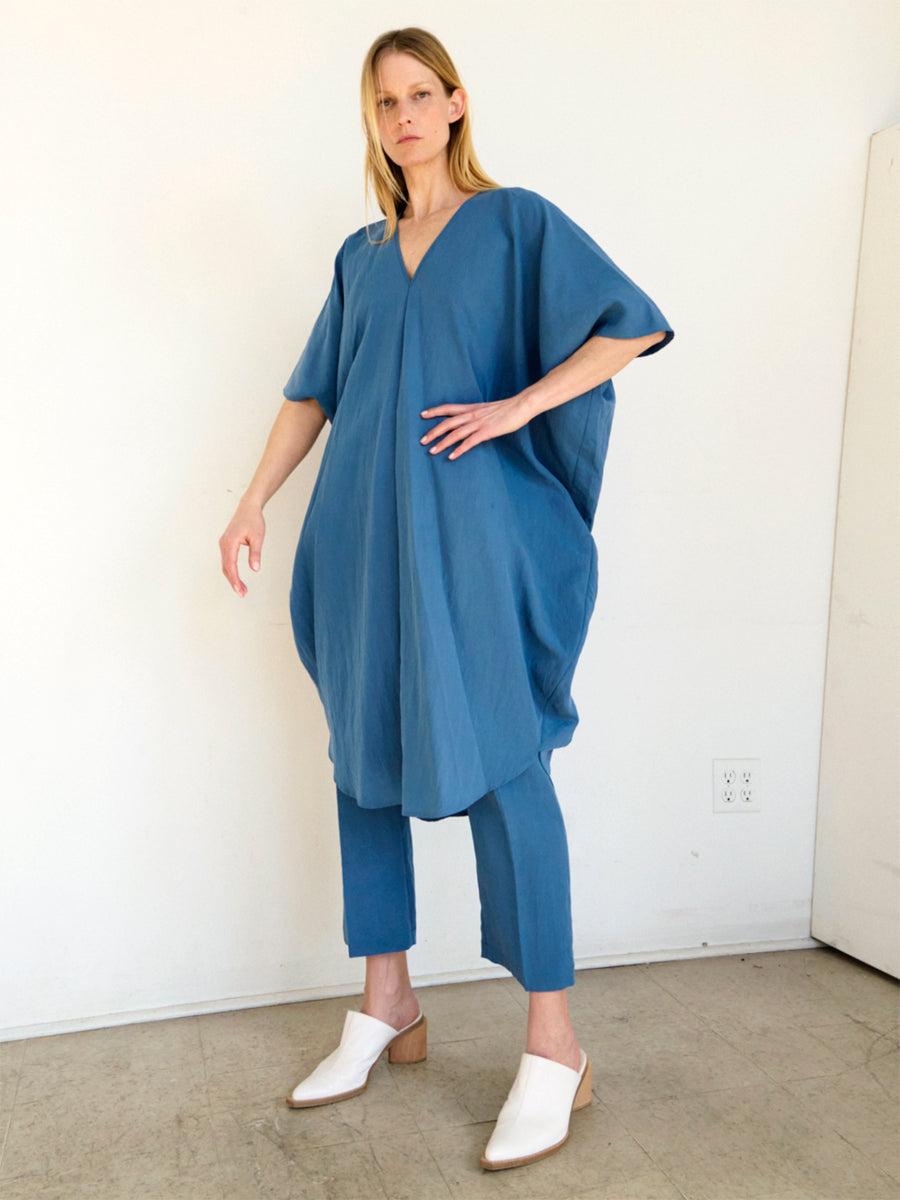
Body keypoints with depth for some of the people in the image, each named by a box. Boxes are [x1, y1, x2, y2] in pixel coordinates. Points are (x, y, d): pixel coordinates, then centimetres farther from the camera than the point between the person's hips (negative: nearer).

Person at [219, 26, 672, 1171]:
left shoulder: (515, 221, 7)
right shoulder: (361, 254, 20)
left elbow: (632, 322, -3)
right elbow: (314, 392, 19)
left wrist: (518, 405, -12)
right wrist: (253, 504, 10)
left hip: (467, 527, -5)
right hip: (361, 528, 6)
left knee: (498, 764, -8)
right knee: (365, 759, 7)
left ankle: (554, 1047, 2)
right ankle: (387, 1009, 21)